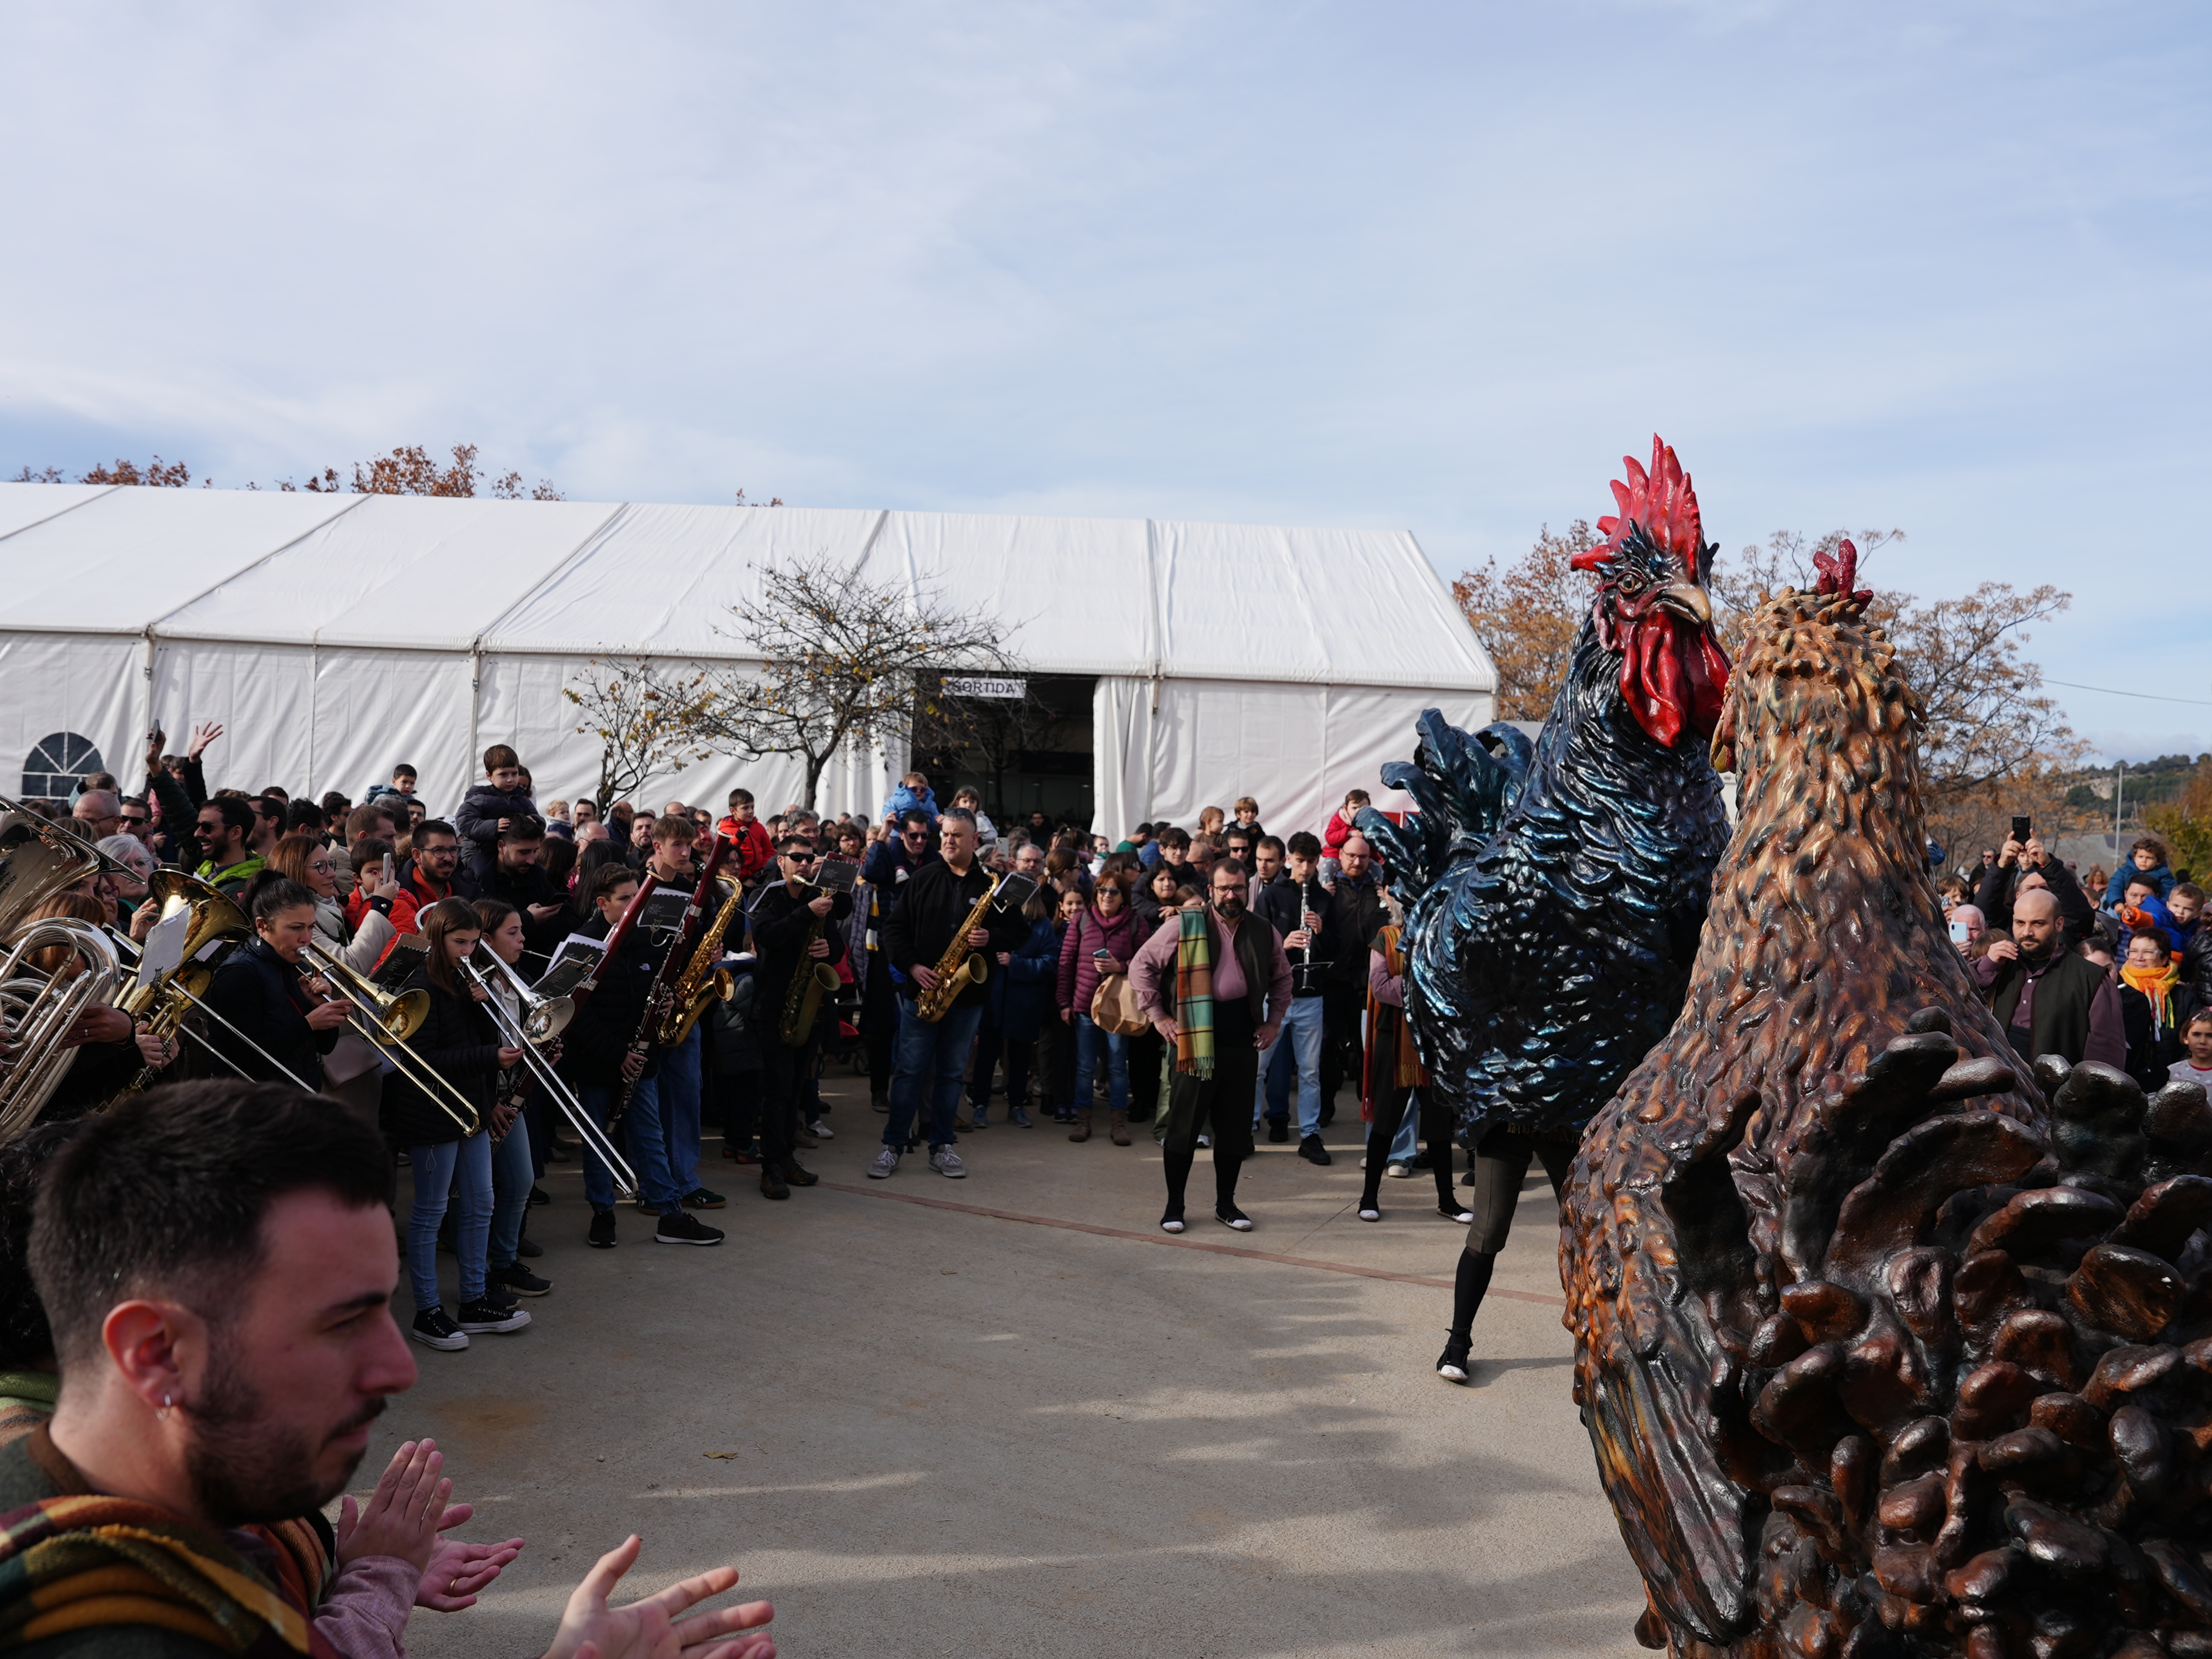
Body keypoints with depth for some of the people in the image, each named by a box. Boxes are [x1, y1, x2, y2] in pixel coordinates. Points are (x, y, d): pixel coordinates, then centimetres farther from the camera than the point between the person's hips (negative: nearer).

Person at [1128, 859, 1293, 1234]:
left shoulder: (1264, 932, 7)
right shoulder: (1186, 925, -5)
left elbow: (1282, 978, 23)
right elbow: (1141, 965, 1)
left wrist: (1274, 1021, 14)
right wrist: (1158, 1016, -3)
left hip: (1242, 1038, 4)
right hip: (1196, 1037, -3)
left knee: (1235, 1125, 10)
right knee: (1184, 1124, 1)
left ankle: (1226, 1204, 23)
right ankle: (1174, 1205, 13)